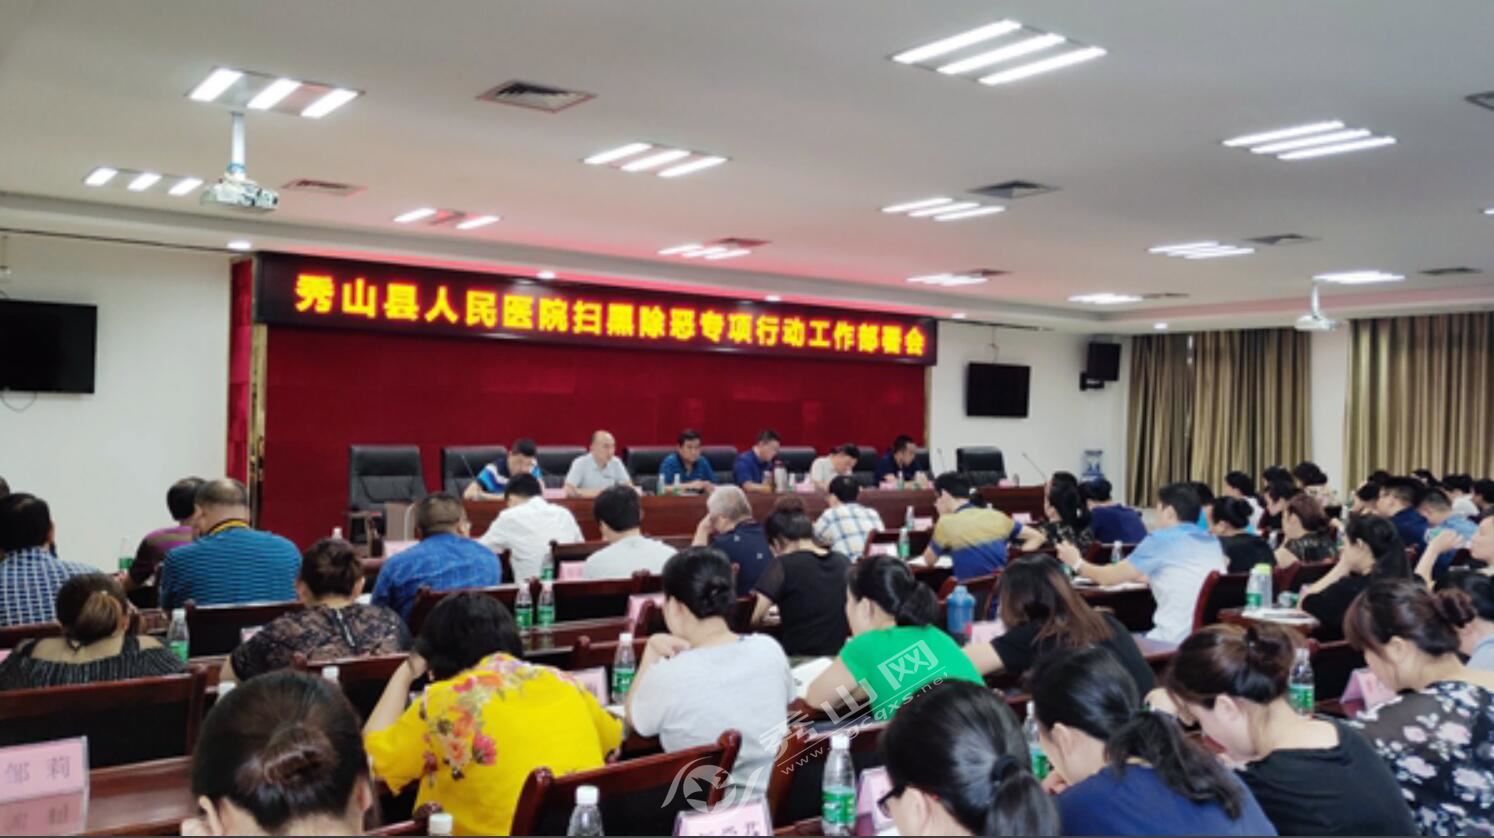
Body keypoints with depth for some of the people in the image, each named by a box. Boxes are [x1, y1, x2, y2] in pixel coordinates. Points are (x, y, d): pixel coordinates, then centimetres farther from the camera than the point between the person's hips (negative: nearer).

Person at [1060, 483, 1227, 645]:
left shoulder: (1160, 540, -7)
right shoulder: (1212, 542, 12)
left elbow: (1109, 577, 2)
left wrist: (1077, 564, 20)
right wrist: (1129, 573, 35)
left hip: (1177, 641, -7)